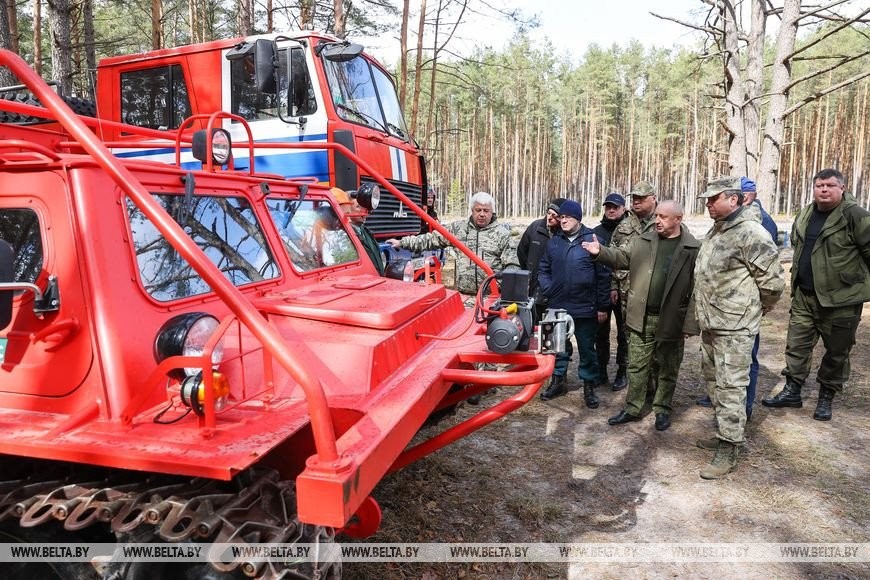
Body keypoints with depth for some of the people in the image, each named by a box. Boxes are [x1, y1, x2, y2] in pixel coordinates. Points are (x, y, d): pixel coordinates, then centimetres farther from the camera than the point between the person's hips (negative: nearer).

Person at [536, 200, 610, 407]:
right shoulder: (553, 242, 6)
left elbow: (603, 276, -6)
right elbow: (543, 270, 15)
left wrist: (602, 306, -7)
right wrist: (548, 290, -2)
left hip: (585, 308, -4)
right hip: (558, 307, 4)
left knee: (587, 349, 8)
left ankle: (589, 386, 22)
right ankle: (557, 381, 31)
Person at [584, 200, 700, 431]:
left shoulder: (694, 248, -9)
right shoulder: (643, 240, 3)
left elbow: (697, 290, -10)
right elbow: (624, 258, 16)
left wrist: (690, 323, -13)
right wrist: (601, 252, -2)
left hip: (671, 320, -3)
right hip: (641, 317, 3)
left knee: (667, 368, 14)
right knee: (637, 366, 12)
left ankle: (662, 409, 30)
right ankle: (632, 408, 24)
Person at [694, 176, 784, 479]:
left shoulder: (750, 233, -18)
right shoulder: (715, 230, 12)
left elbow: (773, 280, -15)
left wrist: (757, 308, 0)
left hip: (735, 327, -10)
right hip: (710, 323, 10)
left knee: (730, 386, -3)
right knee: (713, 380, 19)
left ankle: (728, 449, 8)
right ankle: (725, 432, 35)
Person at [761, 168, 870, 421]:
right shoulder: (804, 215, 8)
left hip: (841, 299, -6)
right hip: (804, 295, 6)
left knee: (836, 352, 8)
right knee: (797, 344, 9)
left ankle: (826, 398, 23)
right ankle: (792, 391, 21)